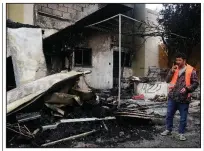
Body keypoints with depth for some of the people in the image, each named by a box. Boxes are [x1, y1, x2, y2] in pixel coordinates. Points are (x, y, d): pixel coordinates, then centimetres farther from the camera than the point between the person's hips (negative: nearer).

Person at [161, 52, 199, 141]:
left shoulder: (191, 70, -6)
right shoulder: (174, 69, 8)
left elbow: (195, 83, -4)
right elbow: (167, 80, 5)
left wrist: (187, 89, -18)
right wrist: (171, 72, -9)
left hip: (183, 98, -4)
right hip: (172, 97, 4)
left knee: (183, 118, 8)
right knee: (169, 114, 14)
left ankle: (181, 133, 24)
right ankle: (168, 130, 31)